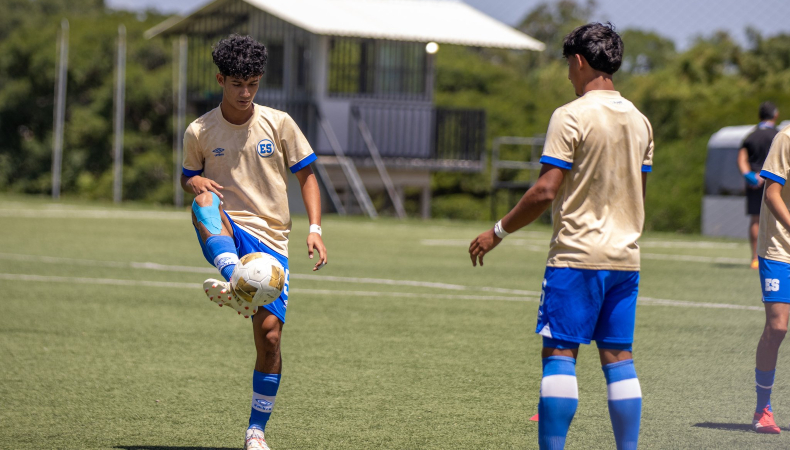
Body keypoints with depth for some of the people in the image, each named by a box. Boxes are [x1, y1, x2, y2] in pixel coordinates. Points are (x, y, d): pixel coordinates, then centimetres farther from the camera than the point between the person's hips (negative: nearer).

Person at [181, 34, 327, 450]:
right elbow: (187, 179, 16)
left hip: (270, 240, 1)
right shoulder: (199, 132, 3)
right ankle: (232, 283, -58)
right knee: (205, 201, -35)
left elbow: (306, 176, 9)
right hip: (225, 236, -1)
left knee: (270, 331, -10)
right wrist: (195, 183, -10)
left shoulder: (278, 123, 3)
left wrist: (314, 229, -4)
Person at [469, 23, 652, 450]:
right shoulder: (639, 120, 11)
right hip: (624, 257, 6)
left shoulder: (570, 117, -11)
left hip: (576, 254, -6)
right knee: (618, 358, 8)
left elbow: (545, 191, -15)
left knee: (559, 354, -3)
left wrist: (498, 232, -6)